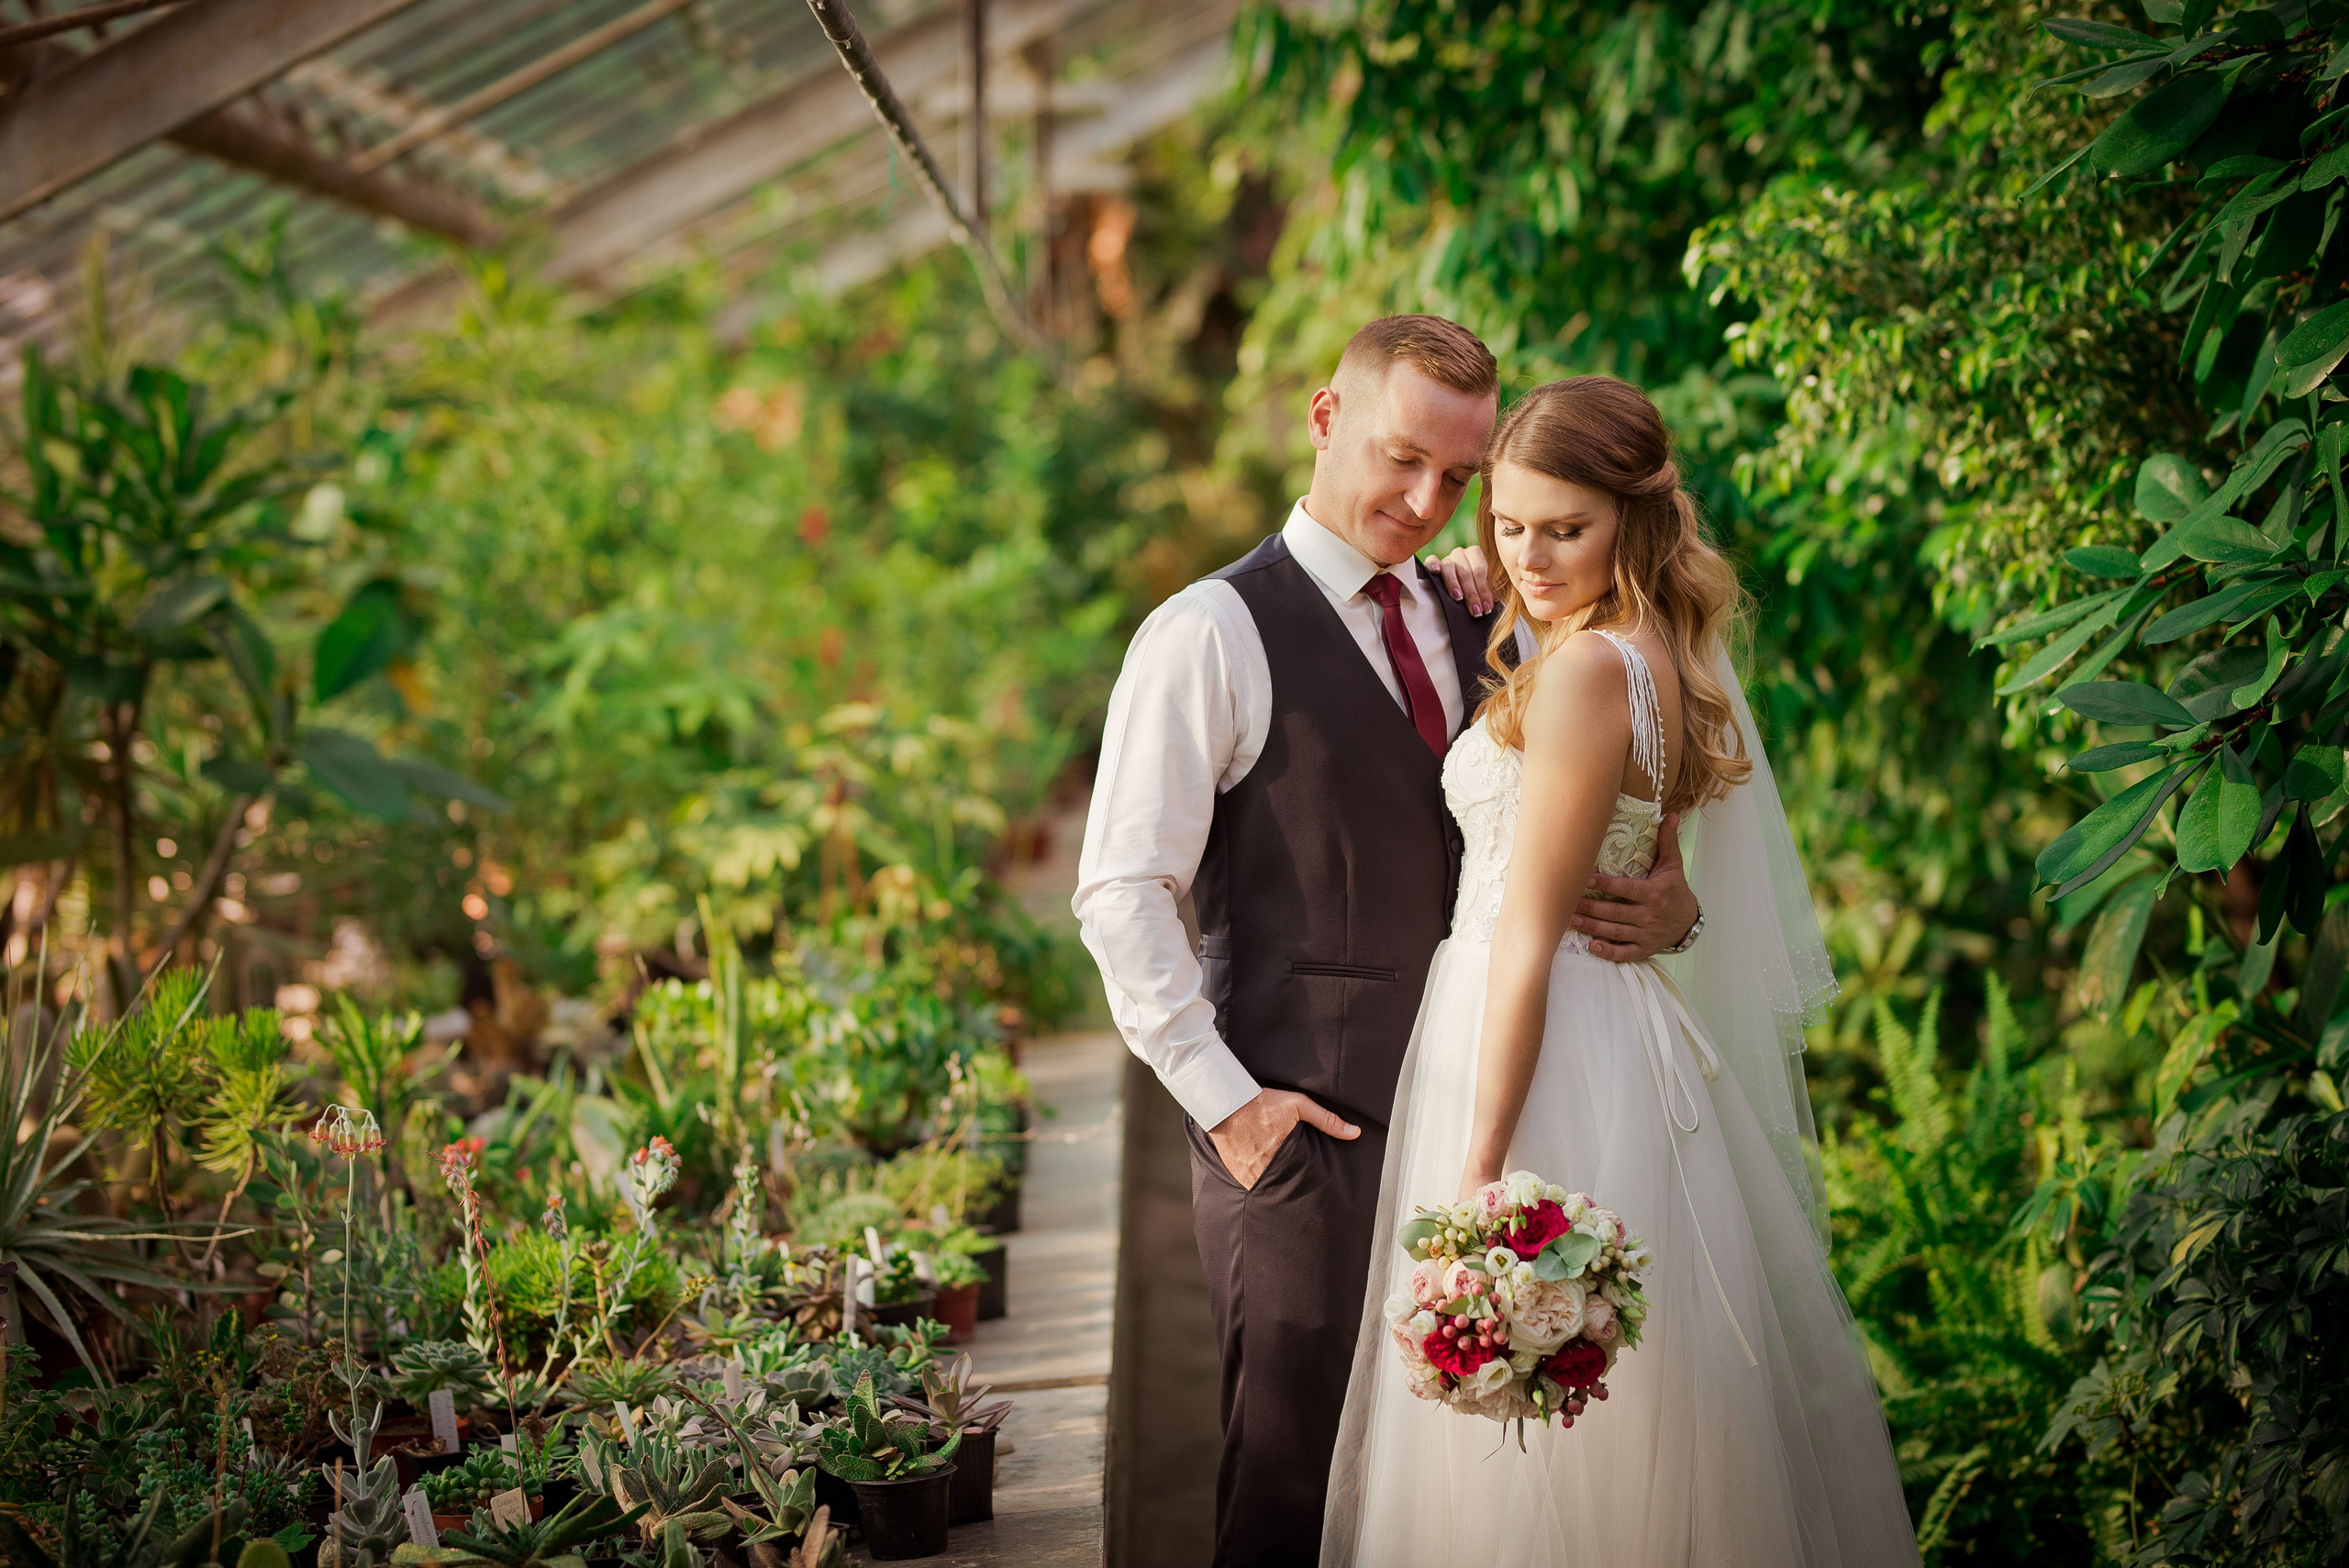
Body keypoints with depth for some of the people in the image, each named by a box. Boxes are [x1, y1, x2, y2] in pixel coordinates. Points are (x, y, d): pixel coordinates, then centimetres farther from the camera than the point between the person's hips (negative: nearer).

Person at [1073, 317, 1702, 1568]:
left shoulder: (1476, 631, 13)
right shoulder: (1215, 635, -5)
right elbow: (1121, 893, -9)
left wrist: (1670, 905, -5)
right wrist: (1221, 1097, -13)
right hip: (1301, 1127, -5)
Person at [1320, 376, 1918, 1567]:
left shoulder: (1586, 669, -18)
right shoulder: (1666, 656, 10)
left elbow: (1531, 936, -19)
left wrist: (1480, 1169, -18)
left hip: (1546, 1054, -10)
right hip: (1614, 1032, 10)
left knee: (1532, 1462, -1)